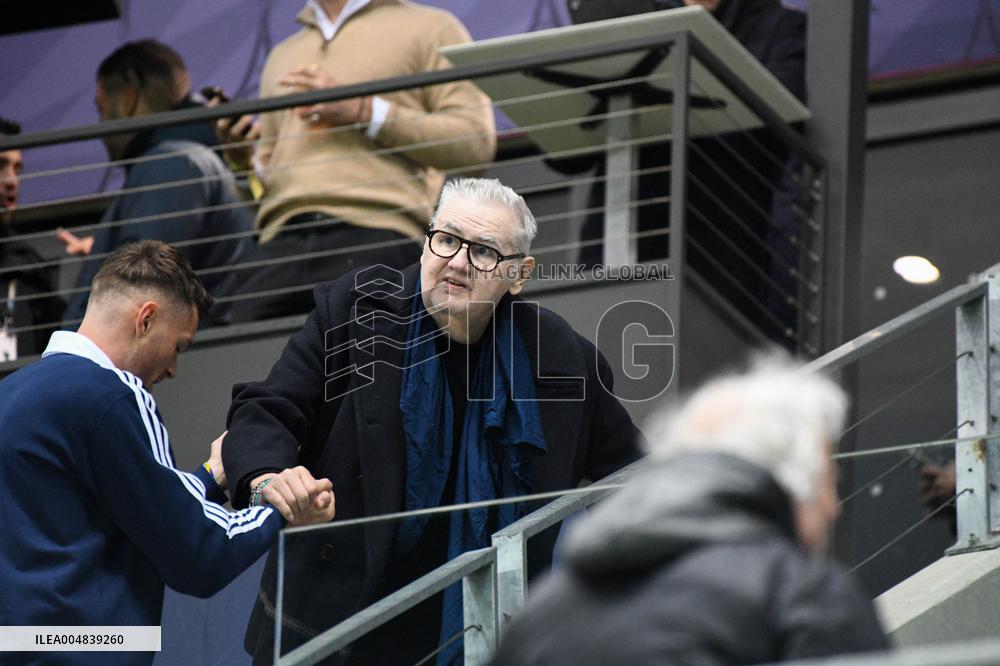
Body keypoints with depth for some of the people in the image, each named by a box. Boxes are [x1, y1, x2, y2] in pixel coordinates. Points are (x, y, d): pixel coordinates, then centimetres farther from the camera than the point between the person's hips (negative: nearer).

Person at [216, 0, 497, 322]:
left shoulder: (429, 28, 15)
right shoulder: (282, 56, 32)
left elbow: (475, 143, 1)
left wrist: (364, 112, -4)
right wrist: (243, 161, 8)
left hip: (376, 237, -5)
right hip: (280, 244, 5)